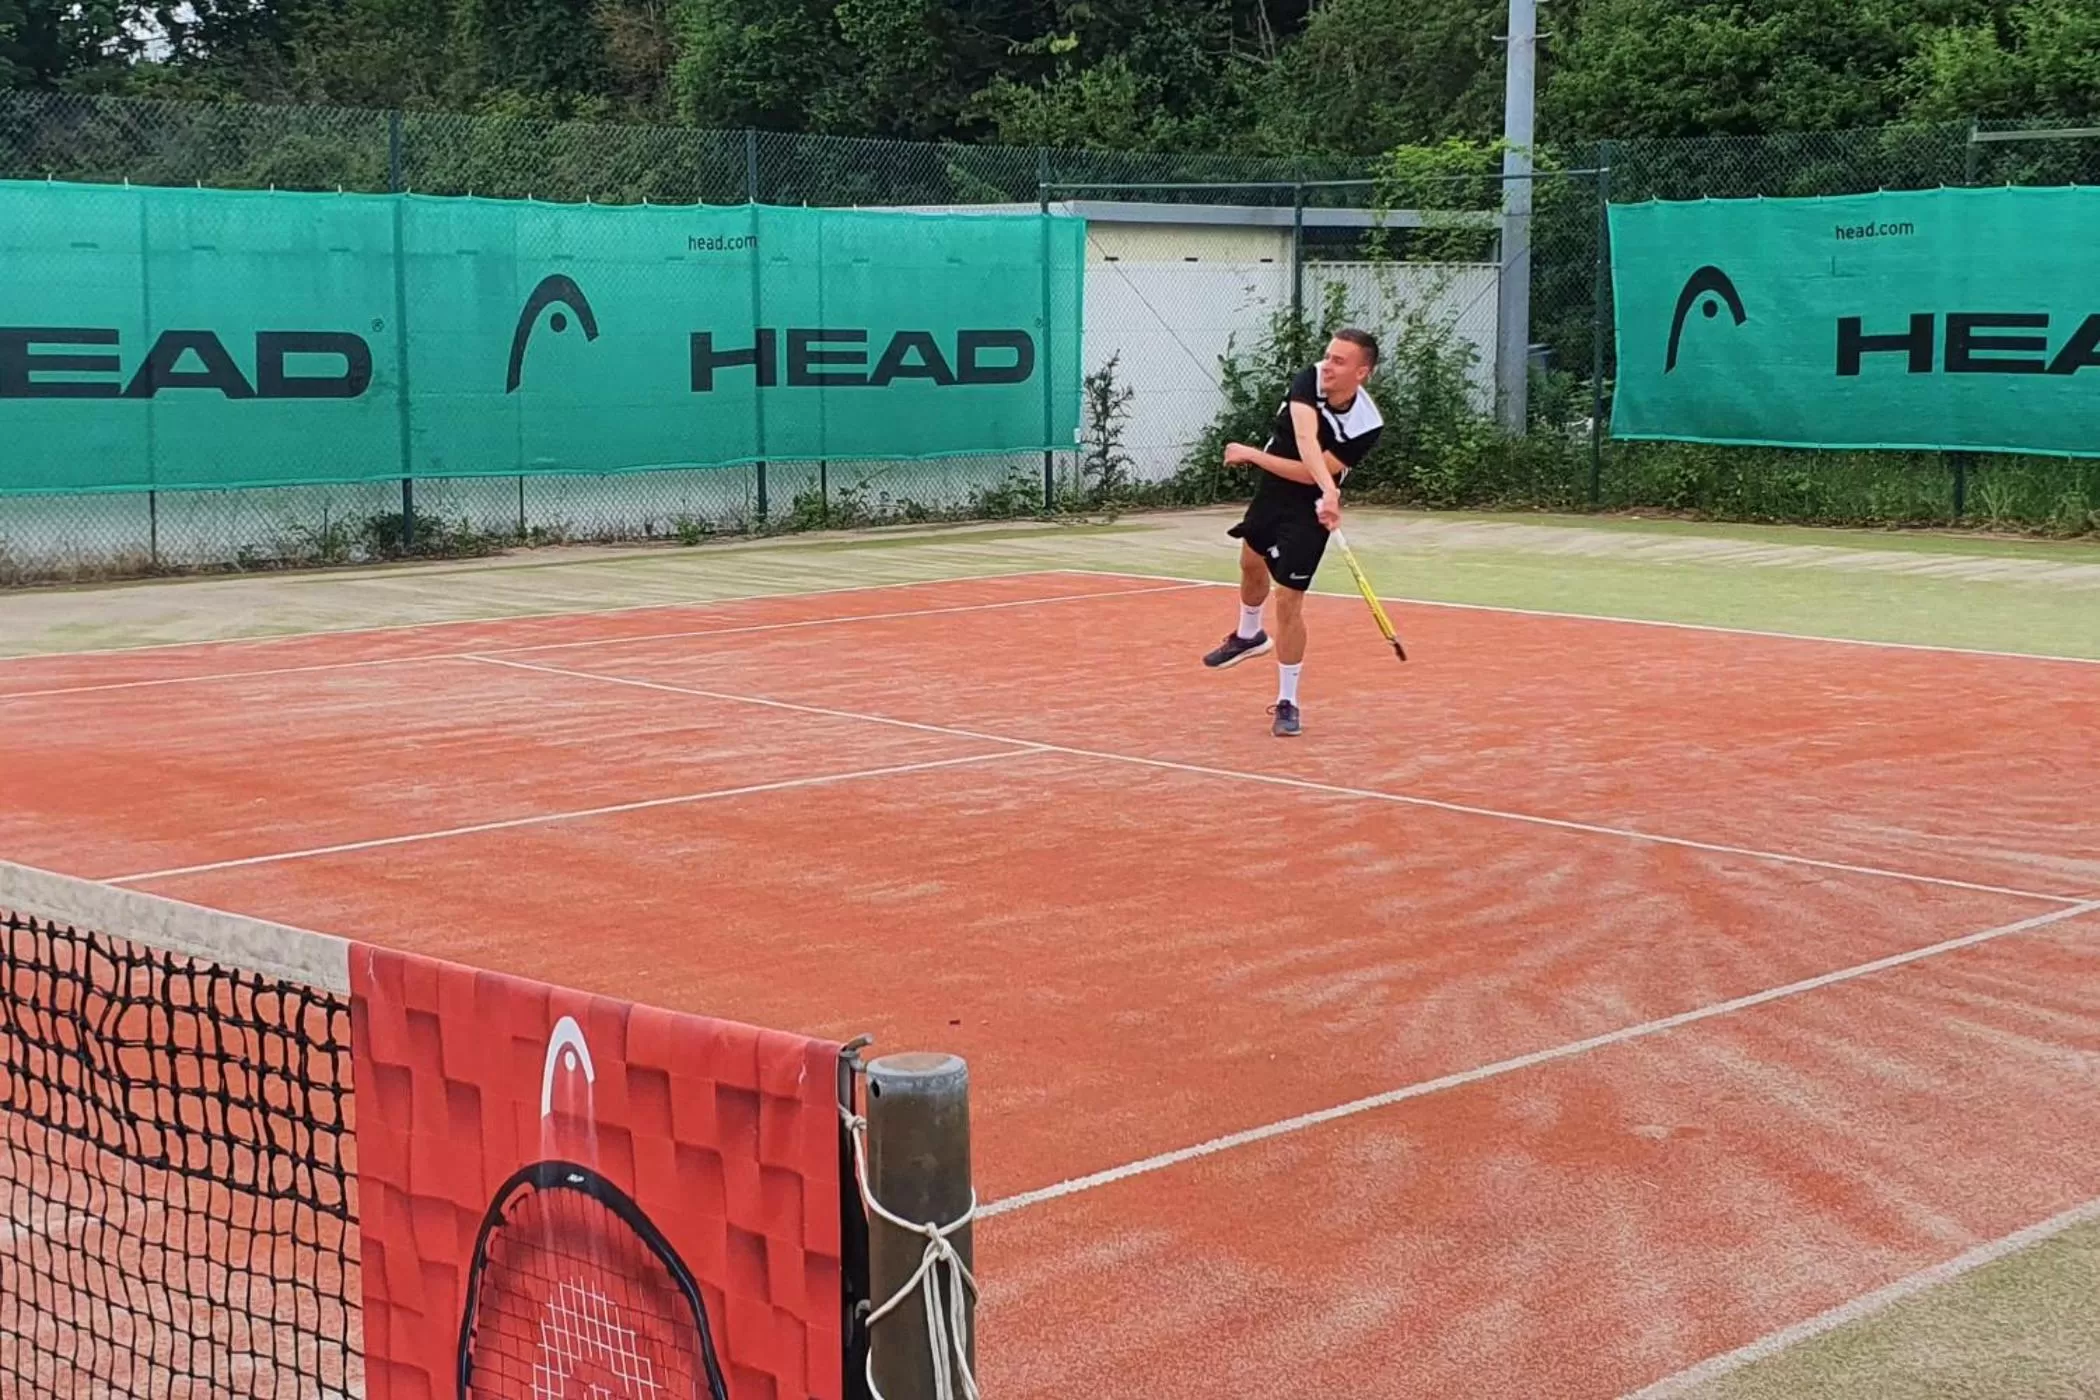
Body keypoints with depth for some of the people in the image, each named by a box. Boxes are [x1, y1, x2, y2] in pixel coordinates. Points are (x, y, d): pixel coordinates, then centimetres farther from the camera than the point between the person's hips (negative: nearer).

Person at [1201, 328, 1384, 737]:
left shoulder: (1366, 426, -30)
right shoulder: (1310, 379, -24)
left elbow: (1311, 473, -28)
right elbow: (1305, 440, -40)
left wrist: (1252, 455, -25)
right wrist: (1329, 489, -55)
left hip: (1305, 510, -5)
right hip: (1270, 488, 5)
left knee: (1288, 603, -8)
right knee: (1252, 564, 28)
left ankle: (1287, 703, 8)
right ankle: (1248, 635, 59)